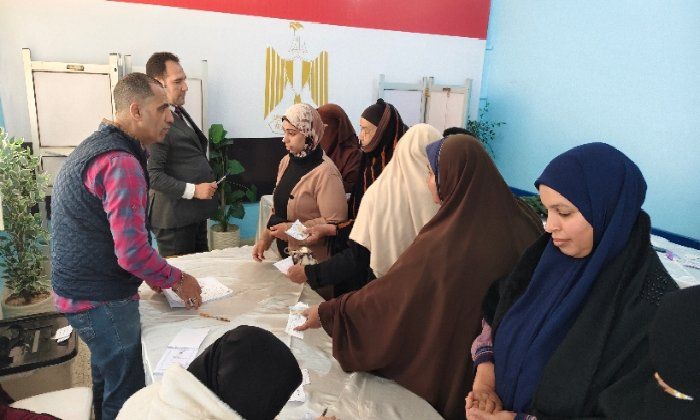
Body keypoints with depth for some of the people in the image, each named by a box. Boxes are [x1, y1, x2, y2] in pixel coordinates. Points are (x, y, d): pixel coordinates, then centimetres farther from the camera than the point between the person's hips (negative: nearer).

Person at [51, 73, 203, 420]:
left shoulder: (95, 146, 9)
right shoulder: (121, 162, -24)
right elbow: (132, 251, -27)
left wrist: (152, 273, 15)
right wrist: (176, 280, -10)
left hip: (79, 289, 10)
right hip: (101, 300, -10)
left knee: (107, 374, 27)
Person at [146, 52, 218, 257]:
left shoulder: (179, 112, 13)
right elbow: (153, 175, -23)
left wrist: (207, 184, 12)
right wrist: (192, 190, -22)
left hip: (195, 213, 9)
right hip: (174, 216, -9)